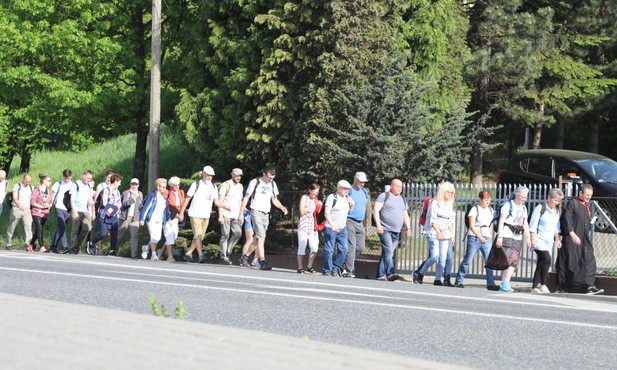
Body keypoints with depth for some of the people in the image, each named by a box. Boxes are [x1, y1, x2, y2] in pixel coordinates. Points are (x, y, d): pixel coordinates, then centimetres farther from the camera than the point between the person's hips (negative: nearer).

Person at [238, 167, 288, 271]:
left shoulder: (273, 184, 12)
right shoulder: (255, 182, -5)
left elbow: (274, 199, 19)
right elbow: (246, 198, -2)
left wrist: (282, 207, -2)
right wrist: (241, 213, -6)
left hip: (266, 214, 6)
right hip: (256, 212, -6)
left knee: (257, 239, 9)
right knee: (261, 237, -16)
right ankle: (262, 262, -20)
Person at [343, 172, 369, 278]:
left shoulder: (365, 192, 16)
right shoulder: (348, 191, -6)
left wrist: (365, 225, 22)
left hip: (360, 223, 7)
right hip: (349, 221, -7)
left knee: (360, 248, 4)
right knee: (351, 247, -13)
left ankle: (346, 264, 20)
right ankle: (349, 271, -12)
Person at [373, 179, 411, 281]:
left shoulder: (402, 200, 20)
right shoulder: (384, 196, 0)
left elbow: (405, 215, 25)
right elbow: (376, 210, -7)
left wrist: (408, 228, 14)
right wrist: (378, 224, -17)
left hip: (396, 232, 6)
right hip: (385, 229, -6)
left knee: (386, 252, 7)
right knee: (388, 250, -19)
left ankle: (381, 274, 10)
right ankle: (390, 273, -27)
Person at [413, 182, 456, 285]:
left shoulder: (449, 205, 18)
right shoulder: (435, 203, -3)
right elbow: (432, 219, -11)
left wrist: (452, 236, 15)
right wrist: (438, 231, -19)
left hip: (445, 235, 7)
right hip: (433, 233, -7)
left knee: (443, 258, -2)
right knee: (435, 256, -17)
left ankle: (438, 279, 0)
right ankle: (420, 273, -1)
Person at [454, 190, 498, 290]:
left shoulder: (490, 210, 14)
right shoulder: (475, 209, -4)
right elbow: (472, 225, -12)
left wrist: (490, 238, 17)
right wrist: (479, 236, -22)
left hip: (486, 239, 5)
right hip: (474, 238, -5)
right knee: (467, 260, 0)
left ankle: (490, 284, -6)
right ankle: (458, 281, 10)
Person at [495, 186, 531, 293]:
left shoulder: (523, 208, 18)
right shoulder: (507, 205, -4)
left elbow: (525, 224, 23)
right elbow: (501, 222, -8)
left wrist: (528, 238, 13)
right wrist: (499, 237, -15)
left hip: (517, 238, 7)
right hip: (506, 236, -7)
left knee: (514, 261, -2)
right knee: (509, 259, -16)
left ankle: (504, 284, 0)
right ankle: (505, 283, -15)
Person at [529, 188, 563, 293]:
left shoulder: (556, 211, 14)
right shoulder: (540, 208, -7)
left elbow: (557, 228, 20)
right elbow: (533, 226, -8)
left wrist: (557, 239, 9)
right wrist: (533, 239, -14)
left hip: (549, 241, 7)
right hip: (539, 240, -7)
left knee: (541, 263, 6)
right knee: (547, 259, -21)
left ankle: (535, 286, 10)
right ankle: (543, 284, -15)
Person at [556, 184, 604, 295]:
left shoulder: (586, 205, 14)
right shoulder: (572, 203, -9)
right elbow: (567, 219, -16)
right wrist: (572, 234, -24)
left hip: (584, 239, 7)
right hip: (571, 240, -7)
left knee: (589, 261, -5)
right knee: (568, 262, -1)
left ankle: (590, 286, -10)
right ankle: (561, 287, 8)